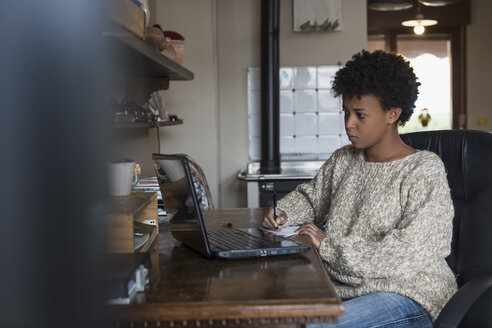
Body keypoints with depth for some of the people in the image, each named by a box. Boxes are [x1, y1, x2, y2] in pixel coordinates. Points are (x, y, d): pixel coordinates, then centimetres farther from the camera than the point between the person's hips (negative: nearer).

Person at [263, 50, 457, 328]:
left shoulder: (425, 171, -8)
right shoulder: (343, 161, 12)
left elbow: (412, 252, -19)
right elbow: (309, 197, 30)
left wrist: (331, 246, -18)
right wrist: (282, 213, 6)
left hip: (406, 295, -6)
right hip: (341, 287, 6)